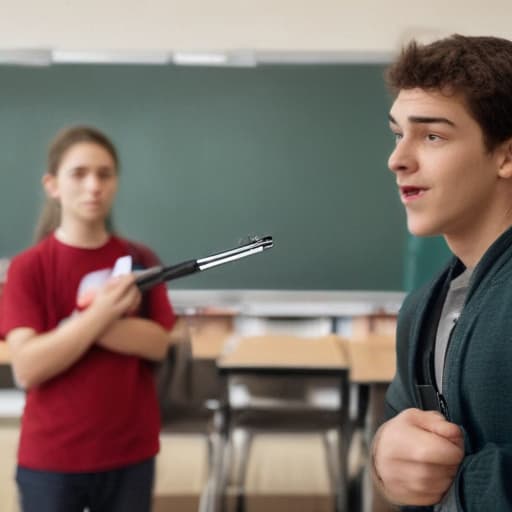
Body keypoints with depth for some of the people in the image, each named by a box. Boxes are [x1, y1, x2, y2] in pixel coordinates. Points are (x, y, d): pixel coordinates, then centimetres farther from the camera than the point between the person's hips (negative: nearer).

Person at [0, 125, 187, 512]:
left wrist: (75, 323, -19)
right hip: (51, 459, -2)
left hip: (130, 453, 2)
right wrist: (99, 314, -24)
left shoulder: (140, 261, 1)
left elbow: (159, 343, -9)